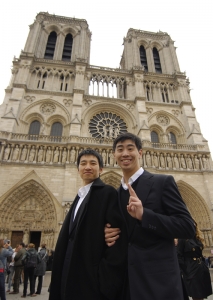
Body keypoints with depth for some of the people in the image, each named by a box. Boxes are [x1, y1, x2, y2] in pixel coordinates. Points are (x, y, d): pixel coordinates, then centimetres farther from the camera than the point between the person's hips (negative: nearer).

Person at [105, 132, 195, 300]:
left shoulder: (163, 182, -9)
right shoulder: (115, 194, 8)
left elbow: (188, 228, -14)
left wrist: (144, 214, -26)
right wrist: (110, 236, -7)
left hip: (158, 281, -5)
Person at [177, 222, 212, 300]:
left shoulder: (198, 239, 12)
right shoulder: (182, 239, -10)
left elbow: (200, 255, 17)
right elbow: (179, 256, -14)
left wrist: (205, 267, 8)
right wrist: (185, 272, -15)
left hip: (202, 270, 7)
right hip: (192, 271, -7)